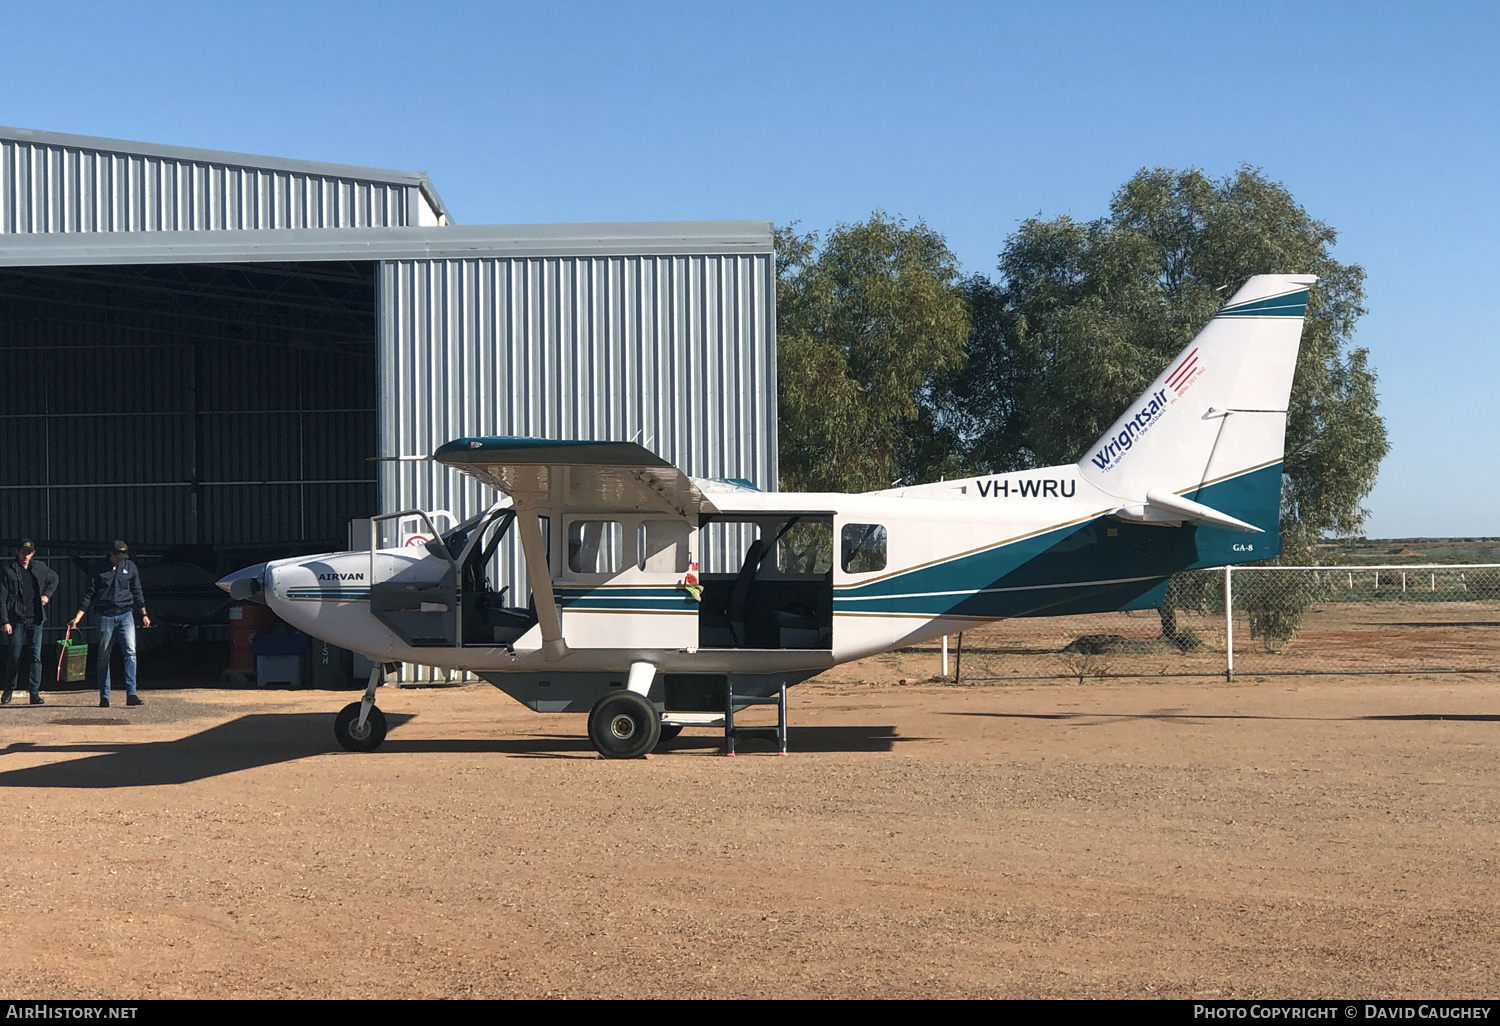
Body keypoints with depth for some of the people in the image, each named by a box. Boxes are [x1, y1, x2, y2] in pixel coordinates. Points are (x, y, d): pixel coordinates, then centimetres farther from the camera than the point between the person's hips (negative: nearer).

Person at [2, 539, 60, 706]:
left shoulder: (40, 567, 9)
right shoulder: (8, 570, -2)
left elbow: (54, 578, 30)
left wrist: (47, 594, 13)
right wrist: (5, 621, -10)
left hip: (35, 620, 2)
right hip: (16, 620, -2)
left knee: (36, 657, -3)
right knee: (14, 657, 1)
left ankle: (35, 694, -1)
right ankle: (8, 692, 19)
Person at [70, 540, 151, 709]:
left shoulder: (131, 567, 8)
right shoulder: (98, 569, 1)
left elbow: (137, 591, 16)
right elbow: (89, 595, 4)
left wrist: (143, 614, 18)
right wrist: (77, 617, -1)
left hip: (126, 614, 1)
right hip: (105, 616, -1)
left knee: (130, 652, -12)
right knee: (104, 657, 3)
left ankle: (131, 694, -14)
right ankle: (104, 697, 10)